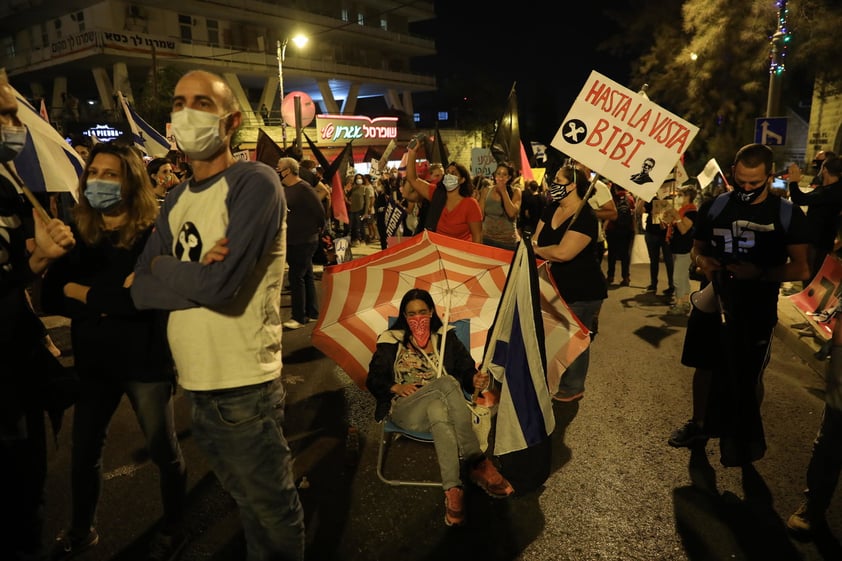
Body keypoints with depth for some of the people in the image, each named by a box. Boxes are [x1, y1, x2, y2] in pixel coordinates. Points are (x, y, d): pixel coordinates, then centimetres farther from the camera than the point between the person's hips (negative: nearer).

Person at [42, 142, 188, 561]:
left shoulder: (154, 234, -14)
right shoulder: (78, 235, 2)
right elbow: (51, 299, -4)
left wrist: (80, 292, -12)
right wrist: (112, 298, -20)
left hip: (146, 360, -5)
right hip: (93, 361, 5)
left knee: (163, 451, 10)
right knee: (83, 450, 17)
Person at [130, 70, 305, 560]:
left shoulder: (255, 183, -15)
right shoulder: (178, 199, 9)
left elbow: (217, 284, -26)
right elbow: (142, 290, 2)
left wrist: (161, 265, -7)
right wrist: (195, 274, -17)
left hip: (243, 388, -7)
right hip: (195, 385, 7)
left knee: (274, 514, 13)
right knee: (248, 502, 26)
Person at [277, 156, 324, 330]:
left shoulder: (303, 188, -17)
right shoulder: (284, 189, 10)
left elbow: (319, 211, -18)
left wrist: (318, 229, -6)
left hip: (304, 241, -9)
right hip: (291, 241, 9)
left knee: (296, 278, -7)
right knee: (306, 277, 14)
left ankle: (299, 318, 0)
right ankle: (312, 312, 24)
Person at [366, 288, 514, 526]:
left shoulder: (447, 338, 17)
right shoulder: (391, 342, 14)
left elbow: (466, 369, 12)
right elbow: (374, 380, 13)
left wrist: (476, 379, -13)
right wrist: (396, 387, -8)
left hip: (443, 406, 1)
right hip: (406, 412, -1)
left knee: (438, 412, -40)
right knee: (447, 383, -35)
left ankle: (453, 490, -43)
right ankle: (478, 464, -39)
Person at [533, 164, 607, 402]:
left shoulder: (585, 217, -22)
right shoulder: (551, 210, 4)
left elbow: (563, 252, -30)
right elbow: (536, 241, 5)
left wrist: (536, 249, -14)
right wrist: (544, 254, -16)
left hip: (583, 289, -8)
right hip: (557, 284, 8)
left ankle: (573, 387, 23)